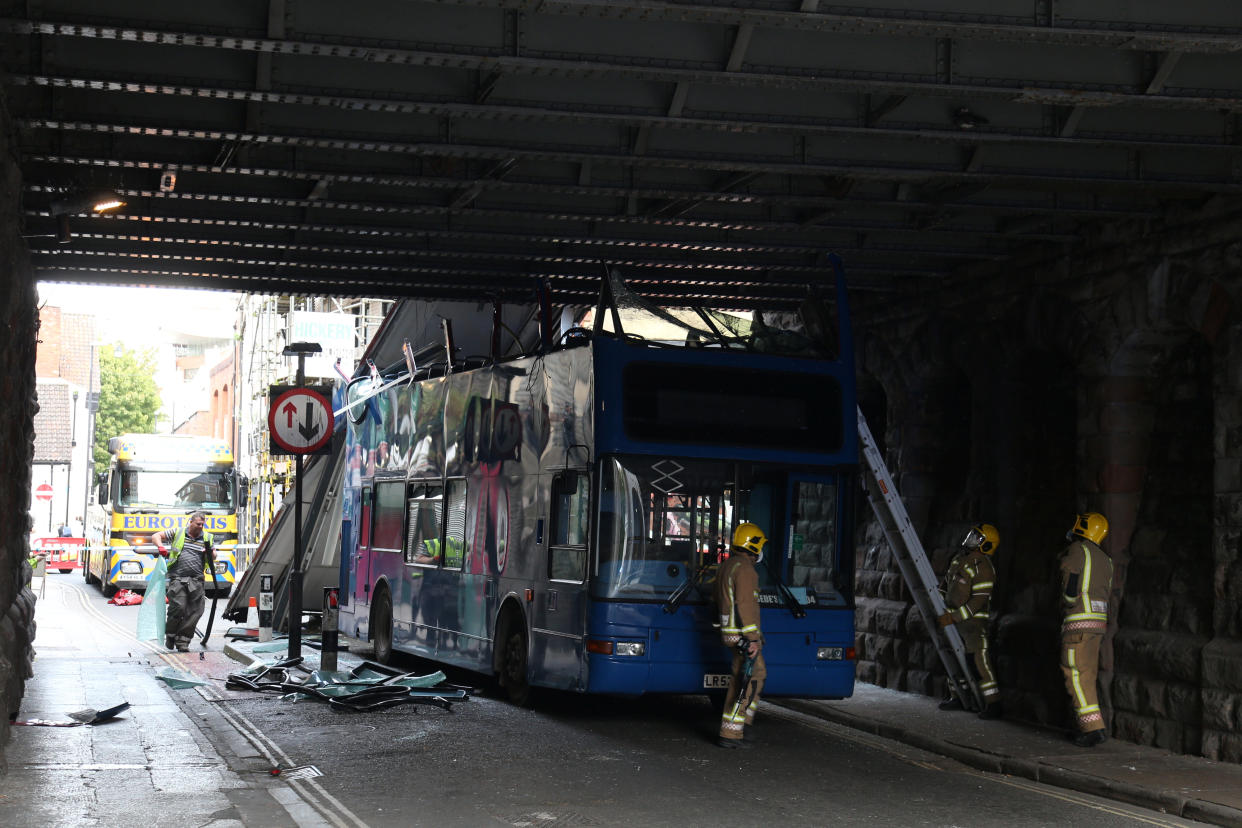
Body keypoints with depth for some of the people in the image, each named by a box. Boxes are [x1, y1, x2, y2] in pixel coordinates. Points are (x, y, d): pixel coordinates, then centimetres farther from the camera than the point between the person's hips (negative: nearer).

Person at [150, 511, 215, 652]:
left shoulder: (207, 538, 13)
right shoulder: (177, 533, 7)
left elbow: (212, 559, 21)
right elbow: (155, 536, 10)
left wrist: (210, 554, -3)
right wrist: (161, 547, -9)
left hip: (196, 580, 3)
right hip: (177, 578, -3)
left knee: (194, 612, -3)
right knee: (178, 607, -13)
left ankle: (182, 641, 6)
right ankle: (170, 635, 9)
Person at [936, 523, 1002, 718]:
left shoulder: (983, 567, -18)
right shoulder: (959, 558, 9)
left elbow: (979, 601, -21)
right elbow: (946, 583, 22)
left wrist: (953, 617, -23)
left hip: (974, 620, -9)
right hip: (955, 617, 9)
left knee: (980, 660, -14)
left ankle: (993, 704, -13)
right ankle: (959, 698, 26)